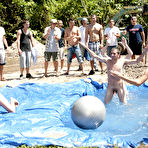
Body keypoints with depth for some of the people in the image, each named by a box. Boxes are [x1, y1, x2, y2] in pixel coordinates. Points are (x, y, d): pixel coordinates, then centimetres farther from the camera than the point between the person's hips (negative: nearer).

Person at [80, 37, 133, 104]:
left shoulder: (121, 60, -4)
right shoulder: (107, 61, -3)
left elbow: (130, 54, -7)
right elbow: (95, 55, -3)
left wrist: (125, 44, -13)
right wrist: (87, 48, -8)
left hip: (120, 86, -1)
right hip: (110, 86, 1)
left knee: (124, 104, 5)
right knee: (106, 103, 3)